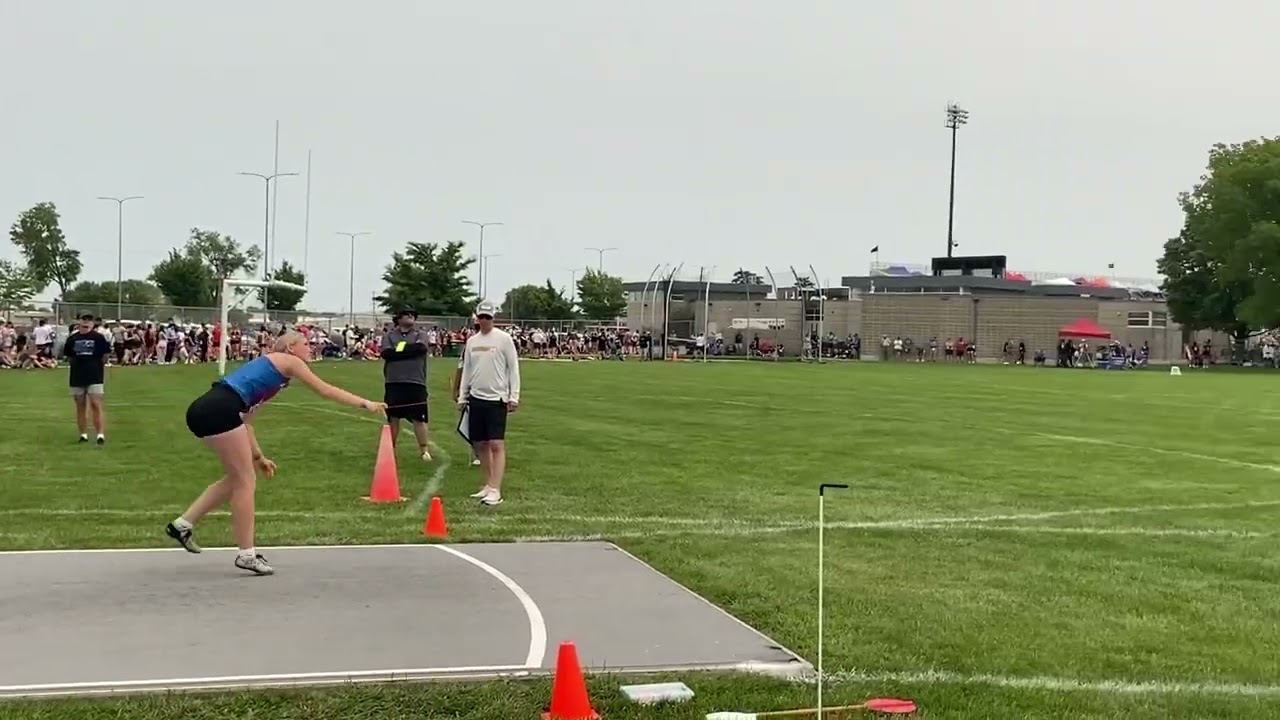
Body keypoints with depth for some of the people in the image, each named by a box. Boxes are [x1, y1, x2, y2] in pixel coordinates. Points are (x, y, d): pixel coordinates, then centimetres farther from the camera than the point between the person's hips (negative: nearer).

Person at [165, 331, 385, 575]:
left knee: (238, 478, 20)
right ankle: (247, 554, 4)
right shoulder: (288, 361, 10)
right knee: (245, 480, 0)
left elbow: (244, 421, 30)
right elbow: (326, 390, 10)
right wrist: (365, 403, 15)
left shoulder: (266, 367, 31)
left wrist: (257, 457, 30)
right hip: (220, 410, -9)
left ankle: (183, 523, 22)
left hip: (204, 410, 9)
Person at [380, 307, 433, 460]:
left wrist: (400, 349, -8)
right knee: (393, 418, 8)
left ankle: (424, 450, 6)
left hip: (416, 382, -1)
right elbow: (386, 353, -9)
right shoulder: (389, 335, 9)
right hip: (393, 383, 1)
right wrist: (410, 350, -10)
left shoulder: (420, 335, 8)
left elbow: (420, 348, -13)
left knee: (419, 418, 0)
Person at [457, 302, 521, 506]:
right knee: (481, 444, 8)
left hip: (497, 399, -5)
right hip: (476, 398, 5)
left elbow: (513, 368, -5)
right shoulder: (471, 341, 10)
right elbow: (466, 370, 16)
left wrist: (514, 396, -10)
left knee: (496, 444, -10)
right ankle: (489, 485, 19)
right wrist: (462, 397, 13)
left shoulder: (504, 339, -5)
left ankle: (495, 491, -12)